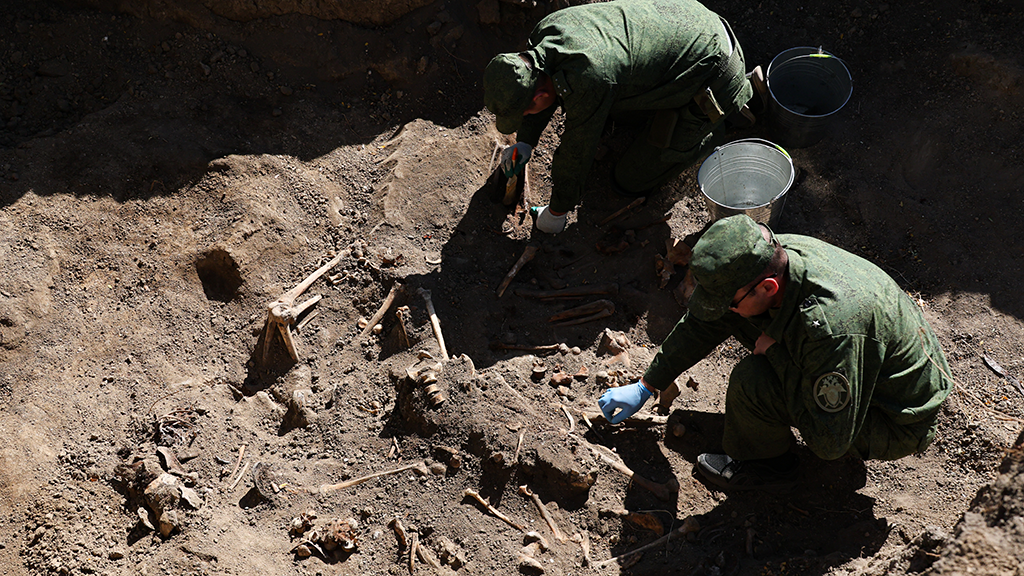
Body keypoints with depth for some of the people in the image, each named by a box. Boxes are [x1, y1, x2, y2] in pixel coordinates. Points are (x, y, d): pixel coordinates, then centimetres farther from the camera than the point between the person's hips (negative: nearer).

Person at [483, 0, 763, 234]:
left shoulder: (587, 79, -37)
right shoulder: (546, 30, -12)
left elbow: (577, 150, -22)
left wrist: (557, 210, -7)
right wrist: (525, 143, 9)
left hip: (713, 74, -8)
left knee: (631, 181, 4)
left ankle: (742, 95, 8)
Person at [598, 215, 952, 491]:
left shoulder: (833, 330, -40)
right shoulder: (773, 255, -15)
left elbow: (829, 444, -31)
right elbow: (702, 323, 2)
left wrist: (774, 352, -25)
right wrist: (645, 388, 8)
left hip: (897, 426, -8)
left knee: (752, 381, -27)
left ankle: (767, 462, 5)